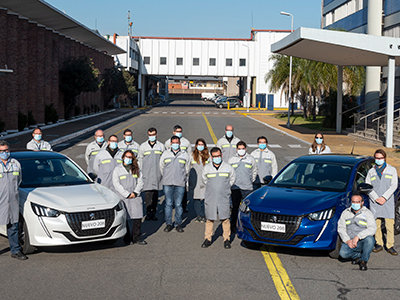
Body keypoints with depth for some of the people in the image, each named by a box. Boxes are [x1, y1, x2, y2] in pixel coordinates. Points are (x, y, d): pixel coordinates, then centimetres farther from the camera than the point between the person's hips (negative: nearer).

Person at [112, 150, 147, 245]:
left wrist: (135, 192, -6)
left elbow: (140, 182, 10)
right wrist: (127, 194, -11)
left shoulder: (136, 169, 13)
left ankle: (136, 238, 8)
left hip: (135, 198, 3)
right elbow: (116, 184, -5)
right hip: (123, 198, -3)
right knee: (125, 219, -1)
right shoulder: (117, 169, 3)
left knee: (138, 219, -1)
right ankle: (127, 238, 11)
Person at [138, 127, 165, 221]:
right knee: (148, 192, -7)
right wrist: (140, 172, 6)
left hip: (157, 173, 1)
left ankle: (154, 212, 7)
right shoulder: (143, 146, 8)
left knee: (155, 193, 2)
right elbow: (140, 160, 12)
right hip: (146, 173, -1)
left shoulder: (161, 146, 10)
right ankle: (148, 212, -4)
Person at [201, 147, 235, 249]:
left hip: (224, 198, -1)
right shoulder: (207, 168, 3)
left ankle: (227, 239, 8)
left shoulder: (228, 167, 3)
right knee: (209, 219, 4)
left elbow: (232, 179, 18)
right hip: (210, 198, 1)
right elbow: (204, 179, 20)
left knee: (225, 219, -1)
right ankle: (207, 239, 13)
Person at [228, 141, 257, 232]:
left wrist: (251, 180, 12)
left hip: (247, 188, -1)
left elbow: (255, 171, 17)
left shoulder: (251, 159, 6)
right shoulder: (231, 160, 8)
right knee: (235, 207, 5)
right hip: (235, 187, 1)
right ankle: (232, 226, 13)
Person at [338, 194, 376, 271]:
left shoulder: (367, 213, 4)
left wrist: (358, 237, -23)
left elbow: (372, 229, -11)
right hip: (350, 242, 1)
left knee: (369, 239, -36)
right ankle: (357, 256, 5)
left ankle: (364, 260, -12)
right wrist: (347, 240, -13)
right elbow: (341, 228, 5)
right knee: (343, 253, -29)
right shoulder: (345, 212, 12)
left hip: (363, 240, -1)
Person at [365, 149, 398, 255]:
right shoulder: (371, 171, 14)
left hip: (388, 201, -1)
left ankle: (390, 246, 0)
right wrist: (376, 198, -8)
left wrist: (384, 197, -10)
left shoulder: (392, 170, 10)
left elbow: (394, 186, 2)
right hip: (374, 202, 1)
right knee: (376, 224, 1)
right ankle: (379, 244, 11)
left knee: (389, 224, -6)